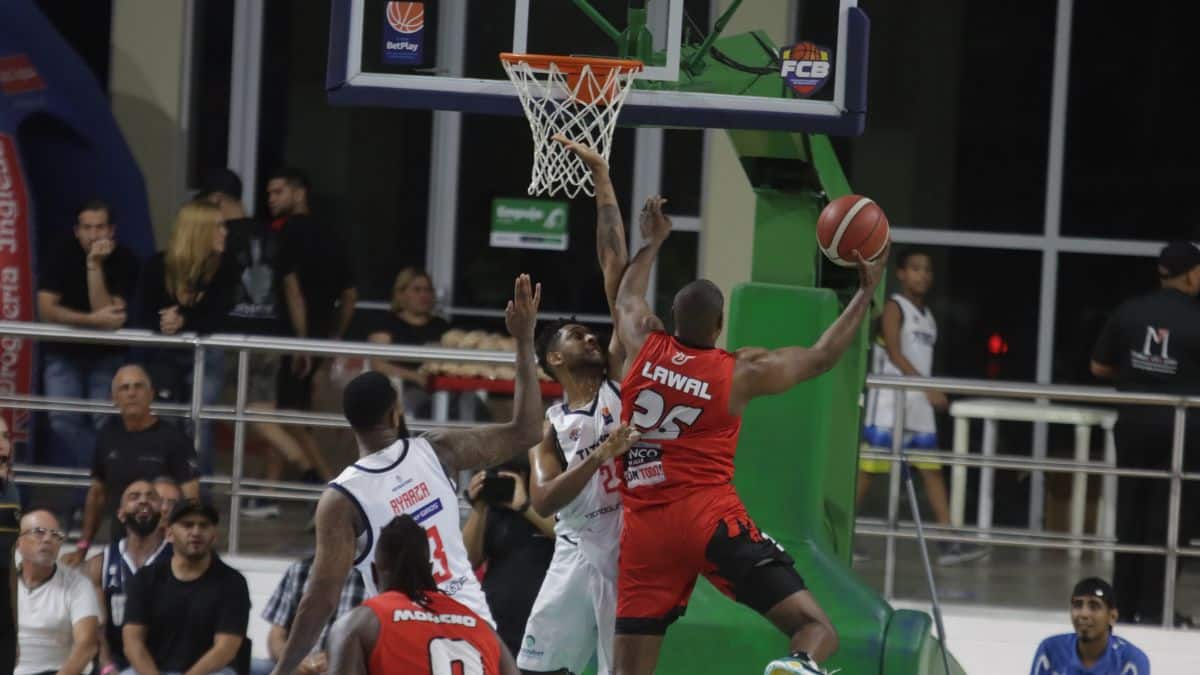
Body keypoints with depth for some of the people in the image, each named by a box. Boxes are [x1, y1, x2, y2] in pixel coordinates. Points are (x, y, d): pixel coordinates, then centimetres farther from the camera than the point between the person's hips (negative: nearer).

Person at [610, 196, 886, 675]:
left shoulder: (643, 348, 8)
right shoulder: (740, 373, 1)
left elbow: (626, 298, 32)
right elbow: (822, 357, 14)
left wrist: (653, 242, 45)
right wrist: (866, 291, 24)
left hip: (645, 527, 4)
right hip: (710, 517, -4)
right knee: (818, 630, -9)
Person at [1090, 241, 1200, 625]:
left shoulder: (1129, 312, 0)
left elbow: (1099, 368, 7)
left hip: (1134, 423, 4)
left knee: (1131, 512, 13)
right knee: (1168, 519, 3)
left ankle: (1125, 605, 17)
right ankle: (1152, 609, 3)